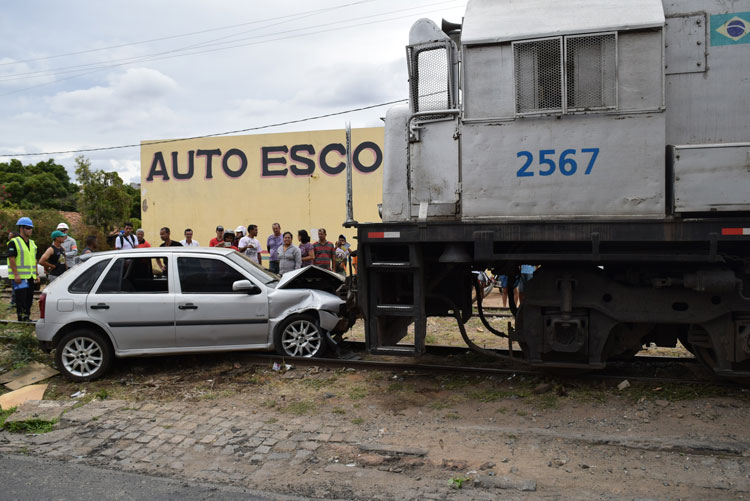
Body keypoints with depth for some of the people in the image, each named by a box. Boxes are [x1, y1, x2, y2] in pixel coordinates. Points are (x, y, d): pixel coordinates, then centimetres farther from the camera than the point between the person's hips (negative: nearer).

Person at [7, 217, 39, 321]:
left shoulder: (32, 243, 16)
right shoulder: (14, 242, -8)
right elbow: (11, 259, -14)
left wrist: (36, 275, 16)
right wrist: (16, 274, -21)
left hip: (30, 276, 8)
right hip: (20, 277, -8)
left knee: (29, 298, 12)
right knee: (21, 298, -7)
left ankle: (27, 317, 22)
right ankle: (21, 319, -2)